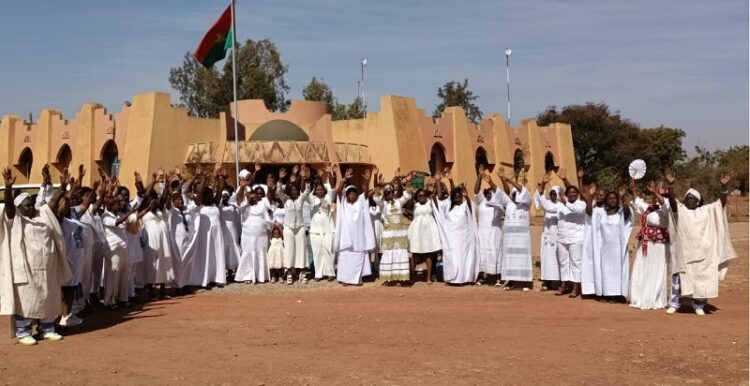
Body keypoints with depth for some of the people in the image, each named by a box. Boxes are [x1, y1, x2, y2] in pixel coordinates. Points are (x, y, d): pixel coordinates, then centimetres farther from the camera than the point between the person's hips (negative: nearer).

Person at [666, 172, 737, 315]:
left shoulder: (706, 210, 7)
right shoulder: (680, 210, 1)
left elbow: (721, 202, -1)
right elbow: (672, 200, -15)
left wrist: (723, 186, -16)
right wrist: (670, 185, -31)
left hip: (702, 252, 2)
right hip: (683, 251, -1)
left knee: (702, 279, 5)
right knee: (679, 277, 2)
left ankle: (698, 305, 16)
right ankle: (674, 303, 10)